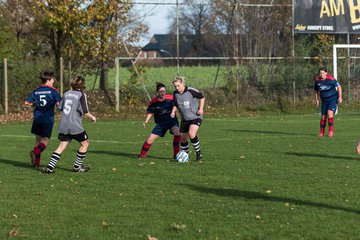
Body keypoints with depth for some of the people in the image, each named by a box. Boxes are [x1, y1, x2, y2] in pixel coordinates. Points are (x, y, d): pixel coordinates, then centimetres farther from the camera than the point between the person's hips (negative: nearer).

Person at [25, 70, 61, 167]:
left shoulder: (36, 90, 9)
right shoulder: (53, 90, -5)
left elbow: (27, 102, 8)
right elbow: (59, 103, -16)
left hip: (37, 118, 5)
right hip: (48, 119, -5)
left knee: (38, 139, 14)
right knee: (45, 140, -3)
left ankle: (36, 162, 11)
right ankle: (35, 152, -31)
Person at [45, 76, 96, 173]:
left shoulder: (67, 93, 10)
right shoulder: (81, 95, -7)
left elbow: (60, 108, 14)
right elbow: (85, 112, -13)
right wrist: (92, 117, 6)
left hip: (63, 125, 6)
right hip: (75, 126, -6)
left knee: (62, 146, 8)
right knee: (85, 143, 13)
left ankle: (50, 166, -4)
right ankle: (77, 166, 16)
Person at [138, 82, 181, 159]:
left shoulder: (171, 98, -14)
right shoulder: (153, 102, -9)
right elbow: (150, 112, 2)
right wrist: (146, 121, -10)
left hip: (171, 120, -2)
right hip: (160, 122, 2)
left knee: (177, 133, -30)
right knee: (150, 139, -5)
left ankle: (176, 155, -19)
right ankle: (142, 155, 16)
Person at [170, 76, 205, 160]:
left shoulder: (191, 91, -16)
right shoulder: (175, 93, 0)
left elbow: (202, 97, -1)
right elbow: (175, 104, 18)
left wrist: (201, 108, -9)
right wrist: (173, 111, 0)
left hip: (195, 117, -6)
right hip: (184, 119, 6)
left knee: (191, 134, -26)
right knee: (182, 138, 6)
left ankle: (198, 152, -7)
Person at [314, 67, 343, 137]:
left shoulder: (330, 79, -15)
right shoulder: (317, 80, -2)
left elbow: (339, 87, -6)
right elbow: (316, 91, 14)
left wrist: (340, 97, -10)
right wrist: (317, 100, 13)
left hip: (333, 99, -4)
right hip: (324, 101, 4)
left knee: (330, 113, -23)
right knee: (323, 117, 2)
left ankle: (331, 131, -18)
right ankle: (321, 132, 19)